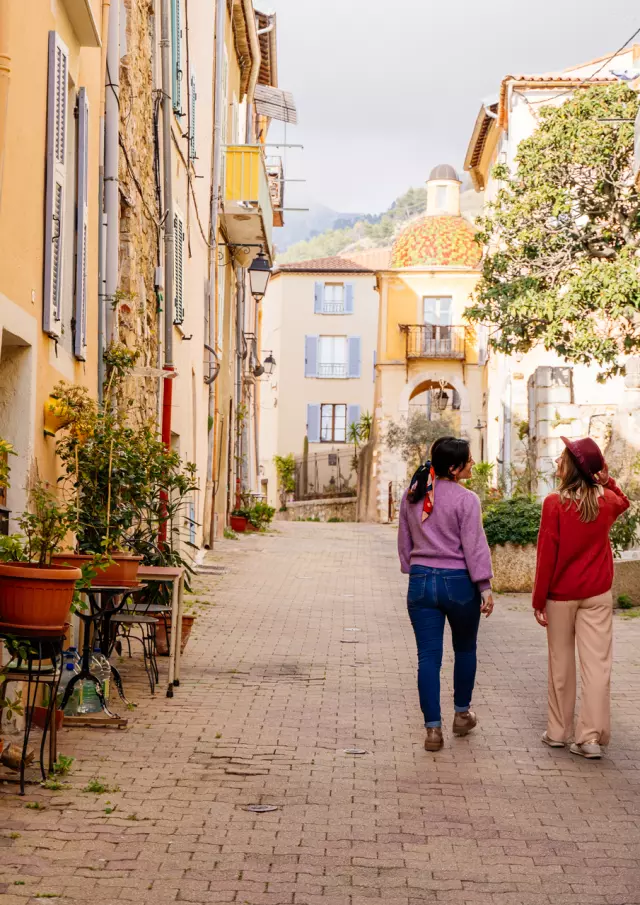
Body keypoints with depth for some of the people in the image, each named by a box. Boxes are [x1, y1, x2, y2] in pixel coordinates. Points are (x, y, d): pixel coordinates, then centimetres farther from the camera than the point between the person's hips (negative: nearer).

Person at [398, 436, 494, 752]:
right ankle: (462, 714, 32)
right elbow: (474, 546, -13)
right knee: (465, 649, 19)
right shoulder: (465, 500, -12)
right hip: (458, 582, -3)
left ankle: (433, 729, 0)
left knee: (428, 656, 3)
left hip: (421, 581, 4)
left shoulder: (411, 496, 5)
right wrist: (485, 587, -8)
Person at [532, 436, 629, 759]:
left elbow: (546, 555, -11)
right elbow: (623, 502, 26)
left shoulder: (555, 503, -13)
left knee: (560, 663, 10)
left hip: (561, 594, -2)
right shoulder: (607, 500, -1)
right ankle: (592, 736, -3)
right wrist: (607, 481, 8)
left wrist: (538, 600, -4)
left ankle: (558, 731, 19)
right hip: (597, 594, 2)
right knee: (597, 662, 0)